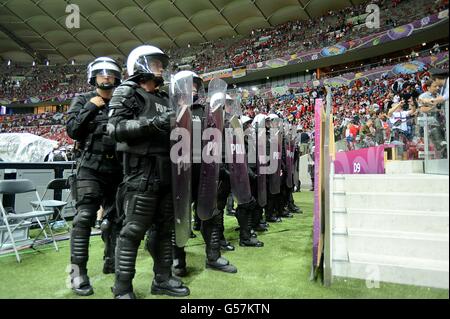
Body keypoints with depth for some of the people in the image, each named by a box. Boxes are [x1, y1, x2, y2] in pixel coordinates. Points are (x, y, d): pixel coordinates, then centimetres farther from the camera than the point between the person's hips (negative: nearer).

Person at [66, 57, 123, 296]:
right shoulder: (83, 101, 6)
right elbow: (72, 130, -5)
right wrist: (90, 108, -9)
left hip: (118, 168, 4)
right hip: (91, 167, -4)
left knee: (116, 217, 10)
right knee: (85, 217, -10)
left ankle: (111, 262, 24)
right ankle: (78, 271, -3)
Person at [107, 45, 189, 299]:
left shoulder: (164, 98, 21)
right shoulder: (127, 92, 0)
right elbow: (116, 128, -13)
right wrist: (152, 123, -22)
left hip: (167, 169, 8)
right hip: (142, 168, -7)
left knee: (164, 227, 11)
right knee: (134, 230, -4)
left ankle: (163, 279, 23)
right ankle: (123, 288, 8)